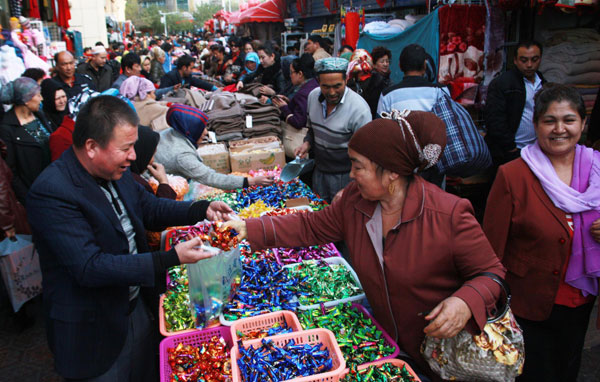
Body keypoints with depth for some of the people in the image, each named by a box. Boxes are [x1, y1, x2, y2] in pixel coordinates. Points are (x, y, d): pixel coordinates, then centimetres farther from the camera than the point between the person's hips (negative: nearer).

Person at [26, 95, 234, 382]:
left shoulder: (113, 171, -3)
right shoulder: (51, 193, -27)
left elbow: (148, 208, 11)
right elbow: (90, 267, -31)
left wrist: (202, 209, -5)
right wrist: (172, 259, -34)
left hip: (136, 307, 8)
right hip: (93, 333, -7)